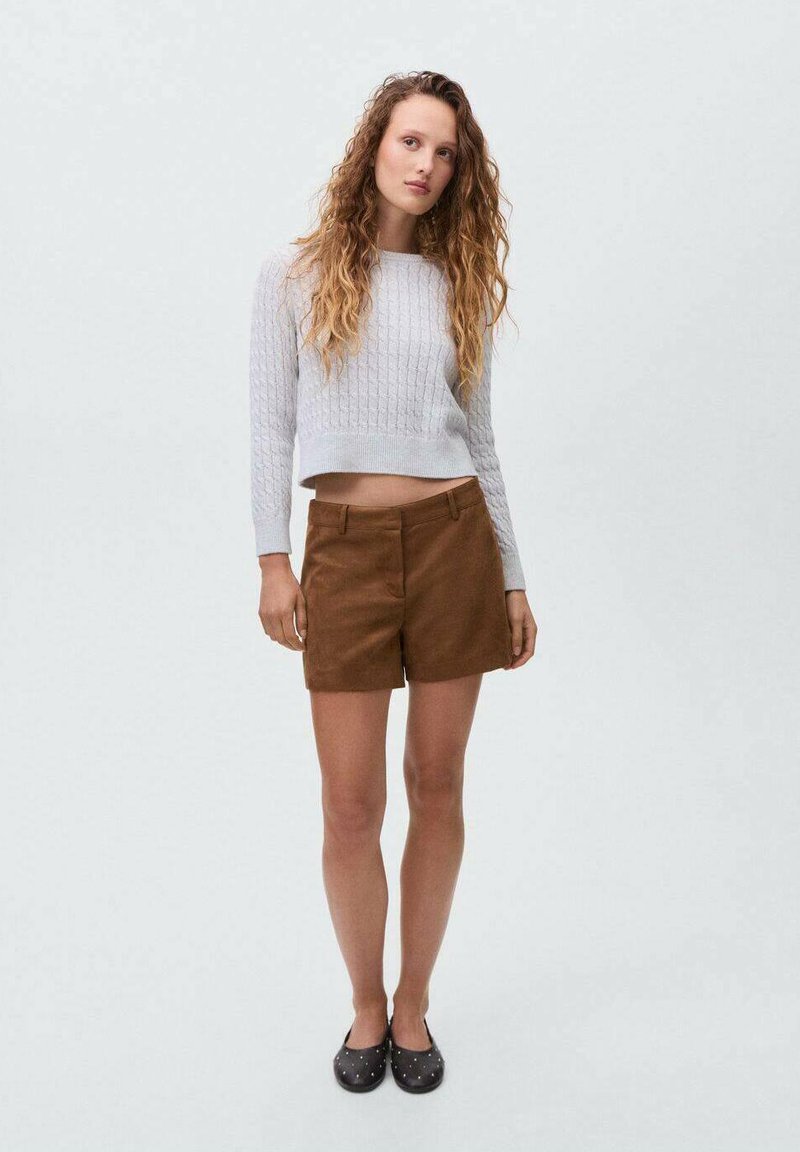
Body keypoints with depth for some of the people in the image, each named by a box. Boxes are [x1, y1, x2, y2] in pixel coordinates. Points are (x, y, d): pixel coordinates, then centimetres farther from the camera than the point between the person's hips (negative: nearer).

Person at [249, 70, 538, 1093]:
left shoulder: (460, 283, 10)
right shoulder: (295, 272, 4)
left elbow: (479, 440, 11)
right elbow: (271, 424, 3)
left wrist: (513, 578, 10)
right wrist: (273, 560, -4)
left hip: (454, 537, 2)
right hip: (347, 547, -2)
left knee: (437, 785, 8)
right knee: (351, 805, 1)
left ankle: (413, 1005, 28)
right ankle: (366, 1004, 28)